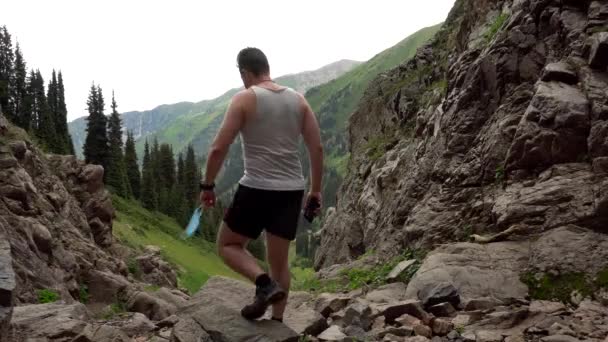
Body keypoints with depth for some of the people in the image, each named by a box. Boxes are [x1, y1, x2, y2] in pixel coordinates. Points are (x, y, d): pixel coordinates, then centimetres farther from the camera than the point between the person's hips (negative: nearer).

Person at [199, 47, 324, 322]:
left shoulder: (244, 99, -5)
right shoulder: (298, 100, 8)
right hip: (292, 190, 5)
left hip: (257, 189, -5)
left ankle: (265, 284, -9)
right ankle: (277, 322, 17)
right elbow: (317, 149, 7)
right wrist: (315, 190, 15)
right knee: (279, 259, 16)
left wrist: (207, 185, 4)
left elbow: (218, 149, -9)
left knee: (228, 246, 15)